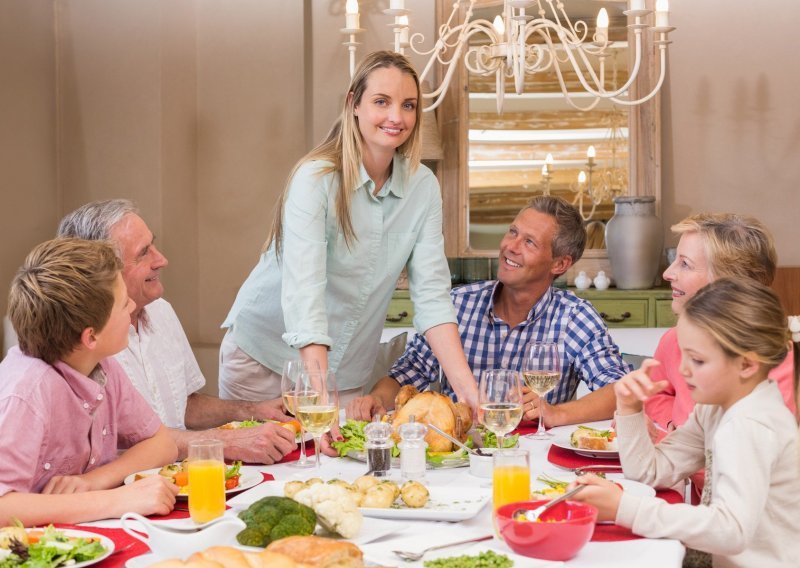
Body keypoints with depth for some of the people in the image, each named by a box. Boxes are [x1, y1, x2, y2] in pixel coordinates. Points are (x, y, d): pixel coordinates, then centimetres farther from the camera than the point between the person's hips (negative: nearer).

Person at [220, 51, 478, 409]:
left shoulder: (423, 187, -7)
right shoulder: (316, 178, -21)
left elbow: (431, 296, -11)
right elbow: (304, 293, -31)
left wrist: (468, 389, -23)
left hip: (348, 371, 4)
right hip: (265, 357, -4)